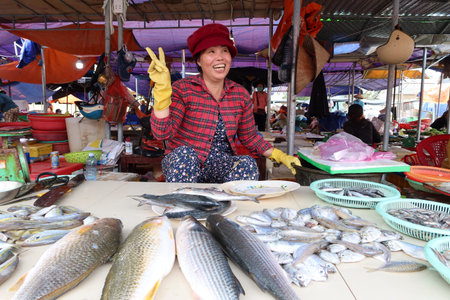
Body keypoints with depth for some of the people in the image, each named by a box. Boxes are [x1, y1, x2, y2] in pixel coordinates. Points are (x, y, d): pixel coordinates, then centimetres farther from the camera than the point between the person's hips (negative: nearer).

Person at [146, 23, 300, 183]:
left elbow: (249, 137, 13)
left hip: (222, 165, 3)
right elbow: (162, 132, -20)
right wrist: (162, 88, -29)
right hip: (182, 163, -2)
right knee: (185, 154, -35)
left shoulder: (241, 95, 2)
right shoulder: (182, 89, -9)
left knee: (247, 164, -27)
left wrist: (279, 156, 4)